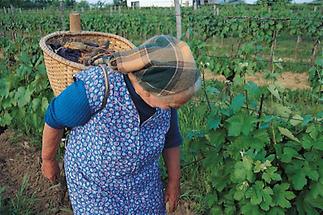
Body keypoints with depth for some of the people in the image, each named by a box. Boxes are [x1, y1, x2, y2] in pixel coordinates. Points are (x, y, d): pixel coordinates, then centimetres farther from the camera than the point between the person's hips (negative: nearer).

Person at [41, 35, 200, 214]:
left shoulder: (164, 89, -22)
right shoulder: (96, 89, -38)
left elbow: (171, 137, -4)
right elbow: (54, 118, -18)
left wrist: (174, 182, 7)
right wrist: (48, 160, -1)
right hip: (94, 181, -3)